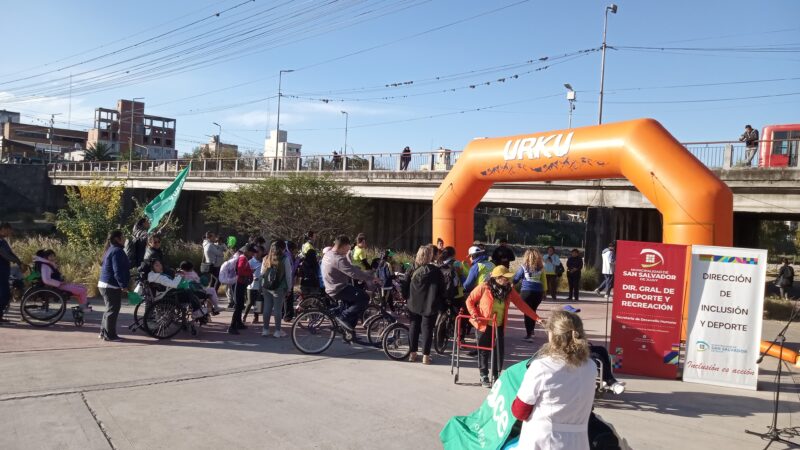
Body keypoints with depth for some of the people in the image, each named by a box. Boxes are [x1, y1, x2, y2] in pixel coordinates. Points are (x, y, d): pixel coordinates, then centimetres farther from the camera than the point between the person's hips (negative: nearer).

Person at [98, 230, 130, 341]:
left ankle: (104, 332, 26)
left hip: (104, 284, 11)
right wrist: (123, 286, -21)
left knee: (110, 309, 19)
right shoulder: (117, 251, -17)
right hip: (112, 286, -11)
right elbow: (118, 271, -23)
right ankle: (109, 335, 2)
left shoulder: (110, 250, 16)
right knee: (113, 310, -3)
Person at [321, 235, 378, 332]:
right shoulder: (339, 259, -23)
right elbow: (354, 273, -29)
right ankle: (343, 317, -9)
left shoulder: (328, 254, 10)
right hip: (338, 290, -10)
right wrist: (371, 278, -24)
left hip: (331, 288, 11)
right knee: (364, 298, -13)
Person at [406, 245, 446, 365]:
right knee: (427, 329, 2)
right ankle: (425, 356, 2)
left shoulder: (413, 270, 0)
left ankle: (412, 353, 17)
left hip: (414, 305, 3)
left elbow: (406, 286, 2)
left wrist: (407, 300, 12)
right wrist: (441, 305, 5)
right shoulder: (436, 271, -9)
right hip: (429, 306, -3)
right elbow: (441, 290, -6)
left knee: (413, 328, 13)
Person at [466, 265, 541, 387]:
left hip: (499, 326, 4)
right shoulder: (484, 288, -16)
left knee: (499, 351, 5)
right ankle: (484, 376, 20)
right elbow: (470, 300, -7)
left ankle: (495, 375, 22)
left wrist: (536, 317, -10)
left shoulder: (509, 290, -4)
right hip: (484, 325, -3)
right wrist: (474, 315, -19)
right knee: (484, 351, 5)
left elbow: (521, 305, -5)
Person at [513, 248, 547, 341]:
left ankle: (529, 334, -6)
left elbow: (516, 279, 3)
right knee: (533, 311, 18)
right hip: (538, 292, 3)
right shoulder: (541, 268, 4)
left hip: (526, 291, -3)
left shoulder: (524, 267, -3)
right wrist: (544, 290, 13)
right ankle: (531, 331, 29)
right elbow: (544, 280, 5)